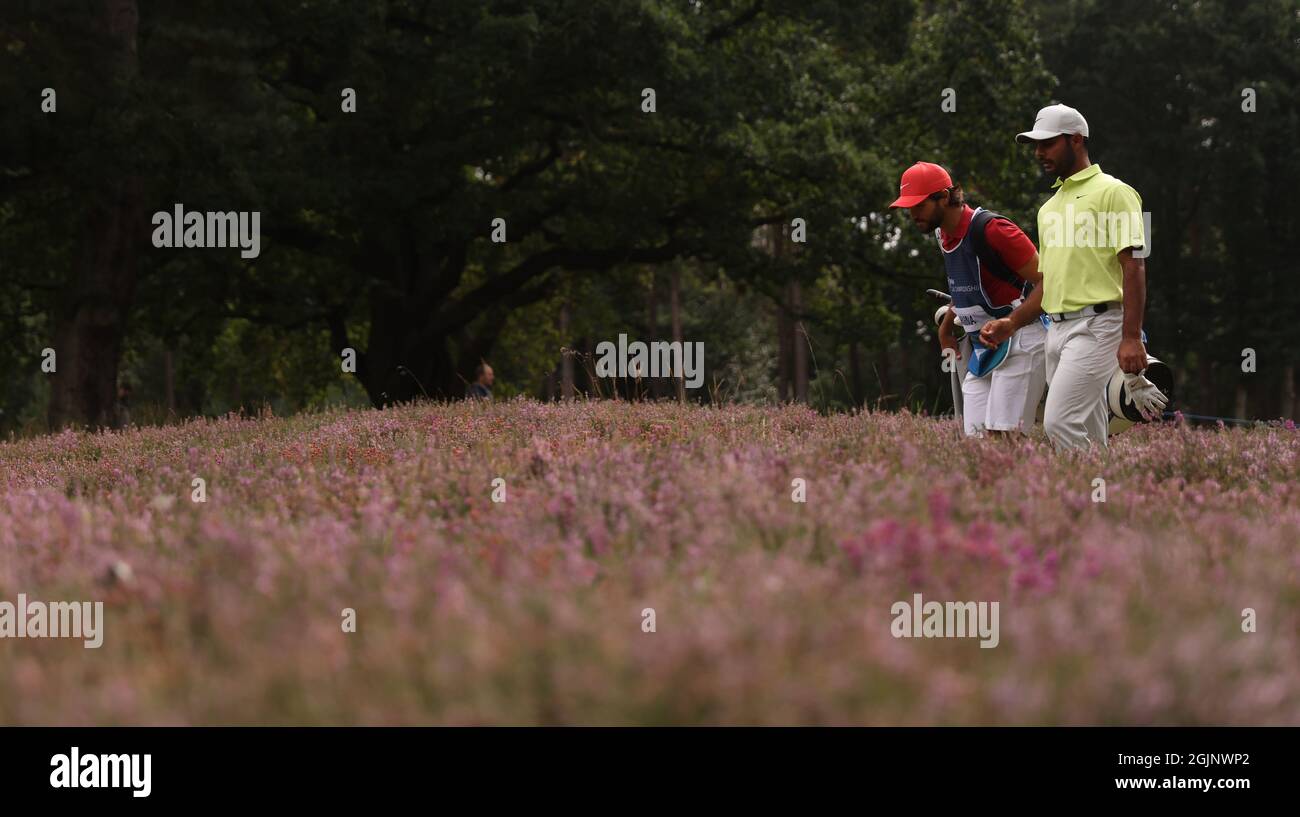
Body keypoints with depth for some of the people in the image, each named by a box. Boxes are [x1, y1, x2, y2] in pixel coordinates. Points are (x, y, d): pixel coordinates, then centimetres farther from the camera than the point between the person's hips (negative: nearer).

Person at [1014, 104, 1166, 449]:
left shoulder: (1112, 192, -4)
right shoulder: (1050, 206, 21)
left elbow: (1134, 267, -12)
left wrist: (1131, 337, -20)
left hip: (1096, 326, -8)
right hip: (1056, 329, 8)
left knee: (1060, 423, -20)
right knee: (1088, 436, 5)